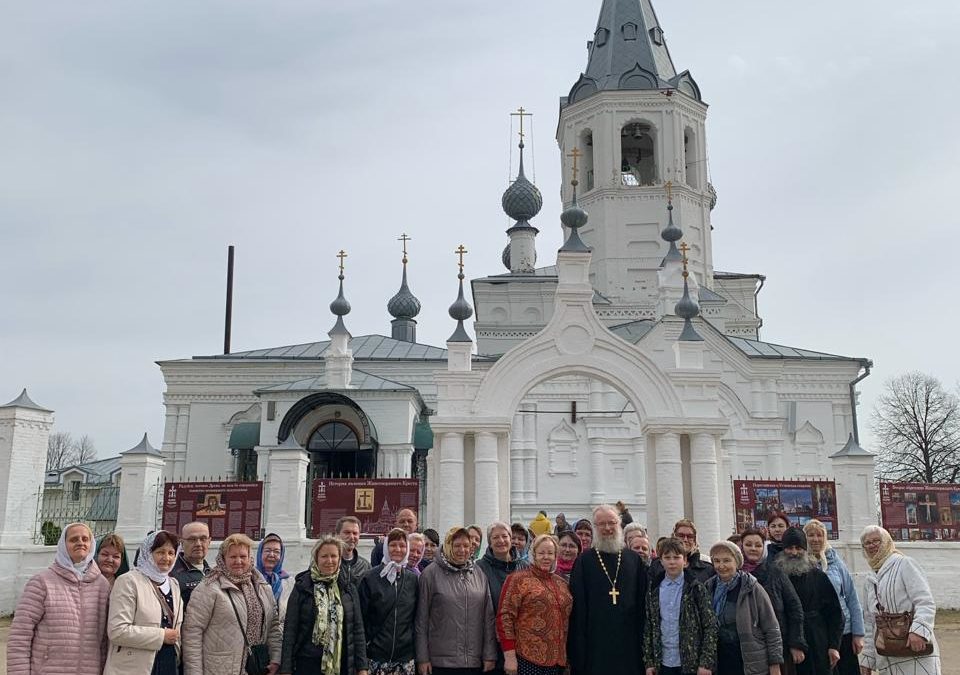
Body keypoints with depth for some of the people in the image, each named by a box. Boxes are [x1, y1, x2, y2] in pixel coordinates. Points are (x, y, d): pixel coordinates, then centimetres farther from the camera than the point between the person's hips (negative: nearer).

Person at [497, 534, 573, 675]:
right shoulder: (518, 579, -5)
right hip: (527, 659, -5)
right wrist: (509, 656, -15)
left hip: (556, 660, 6)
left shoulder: (561, 583, 13)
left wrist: (566, 656, 16)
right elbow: (505, 617, -10)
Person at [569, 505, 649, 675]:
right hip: (595, 641, -2)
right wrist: (579, 644, -7)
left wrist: (643, 640, 3)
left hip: (628, 641, 2)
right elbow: (578, 605, -2)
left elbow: (643, 601, 8)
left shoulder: (634, 559, 8)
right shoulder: (584, 560, 1)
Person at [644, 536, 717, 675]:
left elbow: (711, 626, -5)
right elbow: (648, 627, 8)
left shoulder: (696, 588, -3)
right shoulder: (654, 590, 5)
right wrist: (649, 662, 4)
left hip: (691, 663, -3)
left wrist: (706, 663, -11)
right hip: (664, 662, 3)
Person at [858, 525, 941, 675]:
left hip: (916, 651, -6)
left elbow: (925, 602, -12)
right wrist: (867, 657, 17)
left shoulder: (904, 564, -1)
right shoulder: (869, 581, 19)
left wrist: (918, 629, -28)